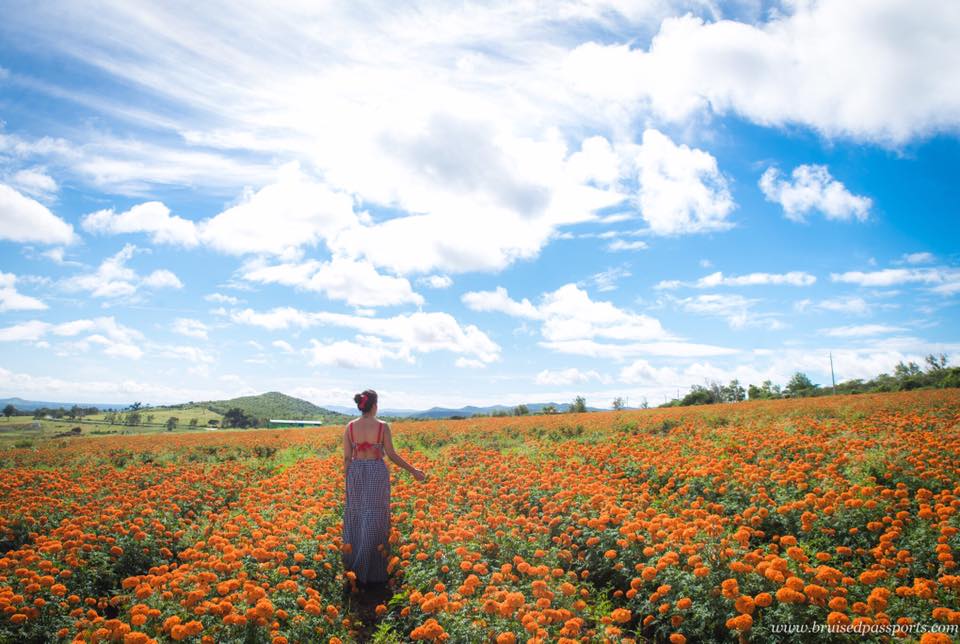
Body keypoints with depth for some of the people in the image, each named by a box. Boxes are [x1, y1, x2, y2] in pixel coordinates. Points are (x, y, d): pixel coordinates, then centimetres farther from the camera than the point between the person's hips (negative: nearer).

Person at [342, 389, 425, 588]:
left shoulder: (350, 427, -3)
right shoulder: (383, 426, -12)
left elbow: (347, 457, 0)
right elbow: (392, 455, -9)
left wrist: (347, 479, 11)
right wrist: (413, 470, 1)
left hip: (356, 474, 3)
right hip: (377, 474, -3)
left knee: (356, 518, 16)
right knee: (374, 520, 3)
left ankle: (353, 566, 22)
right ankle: (372, 571, 6)